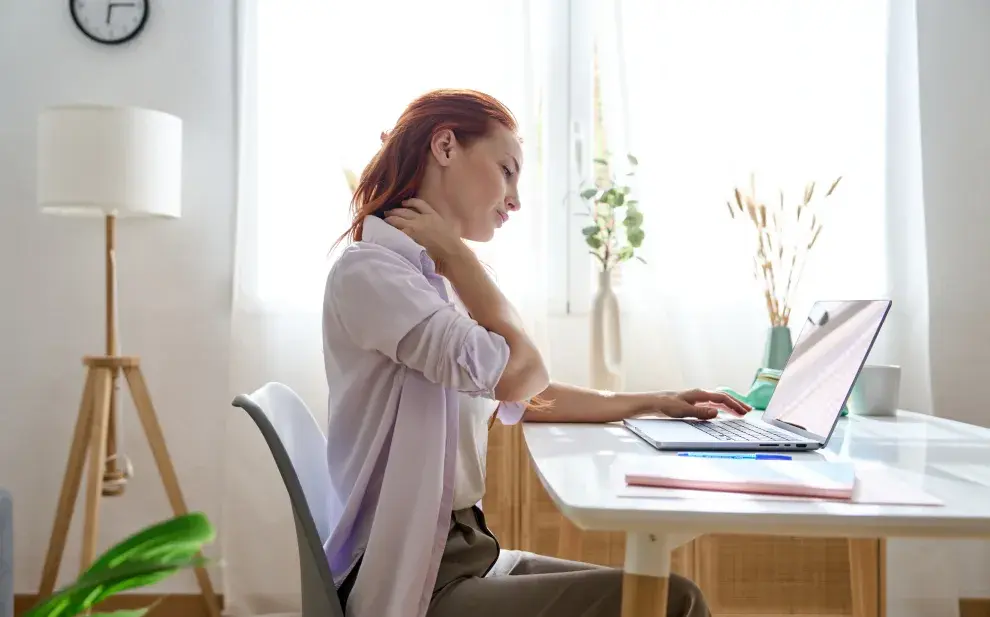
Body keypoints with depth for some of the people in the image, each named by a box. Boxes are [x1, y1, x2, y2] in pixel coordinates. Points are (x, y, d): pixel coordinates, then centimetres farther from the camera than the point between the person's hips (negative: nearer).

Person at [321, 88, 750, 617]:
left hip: (462, 552, 9)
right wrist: (454, 253, -9)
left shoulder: (427, 278, 14)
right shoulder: (366, 270, -15)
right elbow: (520, 374, -21)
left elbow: (524, 399, 20)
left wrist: (654, 402, 19)